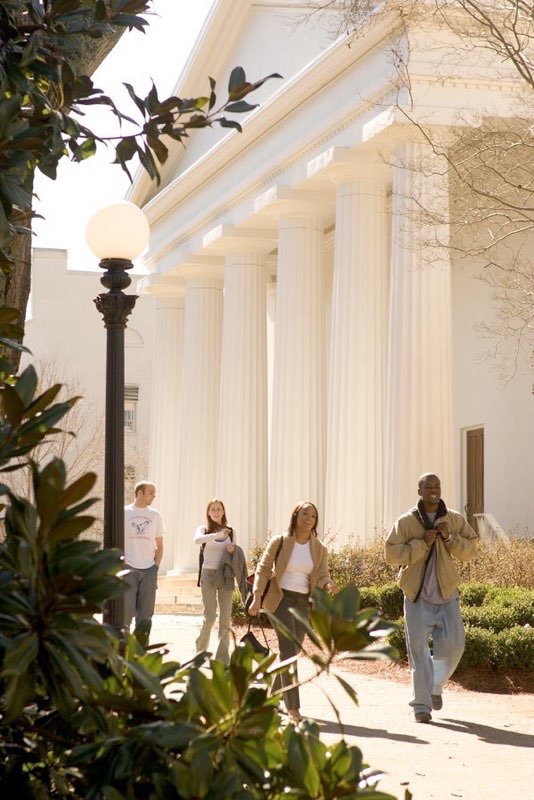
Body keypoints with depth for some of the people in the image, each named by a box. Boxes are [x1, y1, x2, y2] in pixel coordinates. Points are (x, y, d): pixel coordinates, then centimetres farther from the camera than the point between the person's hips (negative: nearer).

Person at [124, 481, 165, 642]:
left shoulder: (155, 516, 9)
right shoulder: (124, 513, 0)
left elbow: (159, 546, 14)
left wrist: (156, 567, 3)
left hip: (149, 570, 3)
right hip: (128, 568, -3)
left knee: (145, 613, 5)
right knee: (126, 610, -7)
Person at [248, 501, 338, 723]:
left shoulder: (319, 549, 5)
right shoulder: (279, 542, -4)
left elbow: (322, 576, -2)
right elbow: (263, 569, -4)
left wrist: (329, 585, -26)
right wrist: (256, 598, -15)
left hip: (304, 603, 5)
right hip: (282, 599, -5)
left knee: (292, 652, 12)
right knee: (288, 650, -15)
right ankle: (293, 707, -18)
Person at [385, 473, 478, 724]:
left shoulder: (455, 520, 5)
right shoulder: (406, 521, -4)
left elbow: (470, 550, 3)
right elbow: (391, 554, -11)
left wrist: (449, 538, -14)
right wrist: (422, 543, -18)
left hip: (446, 593, 3)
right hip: (417, 595, -3)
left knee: (453, 644, 2)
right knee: (419, 649, -2)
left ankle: (435, 686, 30)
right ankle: (421, 705, 4)